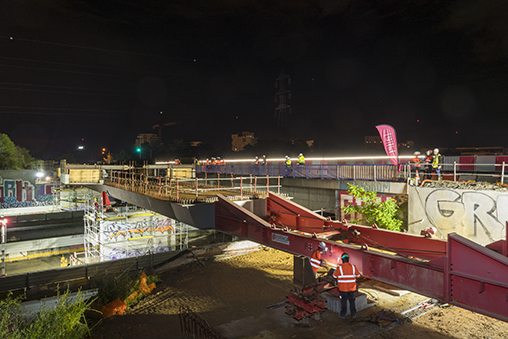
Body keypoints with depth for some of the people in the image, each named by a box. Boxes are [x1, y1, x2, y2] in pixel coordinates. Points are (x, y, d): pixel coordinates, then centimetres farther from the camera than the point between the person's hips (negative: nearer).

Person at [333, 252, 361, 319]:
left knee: (343, 301, 15)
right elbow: (358, 275, 5)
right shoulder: (353, 267, -10)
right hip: (352, 288, 2)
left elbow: (335, 276, -2)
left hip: (343, 288, -2)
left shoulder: (340, 268, -17)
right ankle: (353, 314, 25)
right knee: (352, 301, 20)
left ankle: (343, 314, 17)